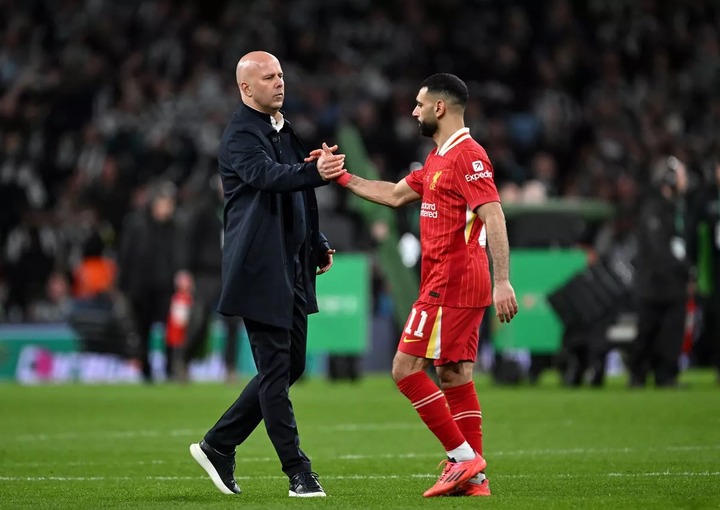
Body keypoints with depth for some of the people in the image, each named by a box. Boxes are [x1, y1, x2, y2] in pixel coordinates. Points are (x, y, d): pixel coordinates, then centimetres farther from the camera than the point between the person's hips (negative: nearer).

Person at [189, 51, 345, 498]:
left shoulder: (284, 131, 17)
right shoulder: (240, 136, -12)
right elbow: (268, 175, -33)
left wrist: (318, 244, 20)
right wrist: (316, 172, -50)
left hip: (292, 268, 9)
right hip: (261, 270, -9)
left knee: (290, 365, 12)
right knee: (276, 368, -5)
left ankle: (218, 447, 20)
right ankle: (298, 470, -2)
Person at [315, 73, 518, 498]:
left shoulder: (467, 156, -14)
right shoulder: (439, 159, 18)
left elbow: (494, 217, -22)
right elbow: (395, 195, 28)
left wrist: (503, 281, -29)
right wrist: (341, 177, 26)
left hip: (450, 285, -10)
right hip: (463, 286, 10)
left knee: (407, 368, -9)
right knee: (455, 375, 8)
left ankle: (463, 457, -9)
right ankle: (474, 476, 8)